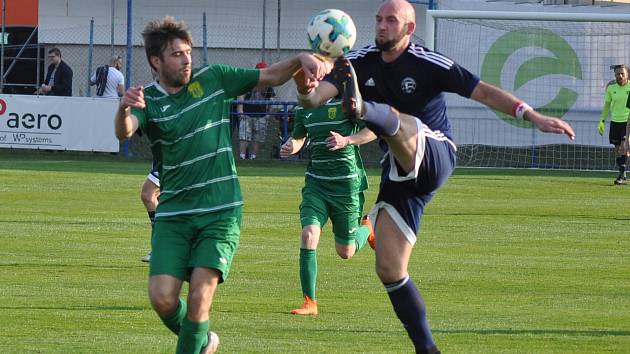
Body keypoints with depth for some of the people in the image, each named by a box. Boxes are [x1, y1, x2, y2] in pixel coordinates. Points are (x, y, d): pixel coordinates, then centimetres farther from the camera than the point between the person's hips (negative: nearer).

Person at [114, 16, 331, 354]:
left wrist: (301, 59, -11)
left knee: (199, 297, -15)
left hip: (220, 212, 0)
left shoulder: (213, 79, 3)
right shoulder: (147, 99, -3)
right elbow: (124, 132, -24)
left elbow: (271, 76, 8)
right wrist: (124, 109, -47)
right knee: (162, 297, -10)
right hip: (173, 214, 0)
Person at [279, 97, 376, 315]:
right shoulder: (303, 109, 7)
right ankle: (310, 303, -14)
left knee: (345, 252, 7)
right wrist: (290, 146, -1)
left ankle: (368, 230, 43)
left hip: (347, 185, -4)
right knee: (308, 235, -19)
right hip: (316, 183, 4)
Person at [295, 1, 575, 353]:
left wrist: (534, 117, -17)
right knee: (389, 270, -3)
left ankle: (361, 108, -73)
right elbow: (318, 95, -8)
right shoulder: (361, 63, 5)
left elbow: (483, 91, -7)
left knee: (396, 121, -36)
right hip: (400, 173, 5)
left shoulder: (427, 63, -6)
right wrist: (307, 92, -33)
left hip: (434, 156, -5)